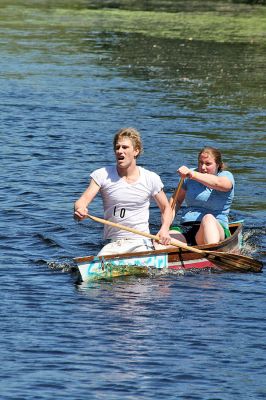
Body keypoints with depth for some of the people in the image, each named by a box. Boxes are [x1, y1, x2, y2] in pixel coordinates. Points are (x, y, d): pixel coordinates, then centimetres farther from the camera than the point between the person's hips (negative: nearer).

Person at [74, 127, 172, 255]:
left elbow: (166, 208, 14)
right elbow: (84, 199, -12)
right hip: (112, 245, 0)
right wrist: (79, 210, -36)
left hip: (141, 243, 0)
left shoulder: (151, 179, 2)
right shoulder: (102, 175, 1)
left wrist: (165, 229, -6)